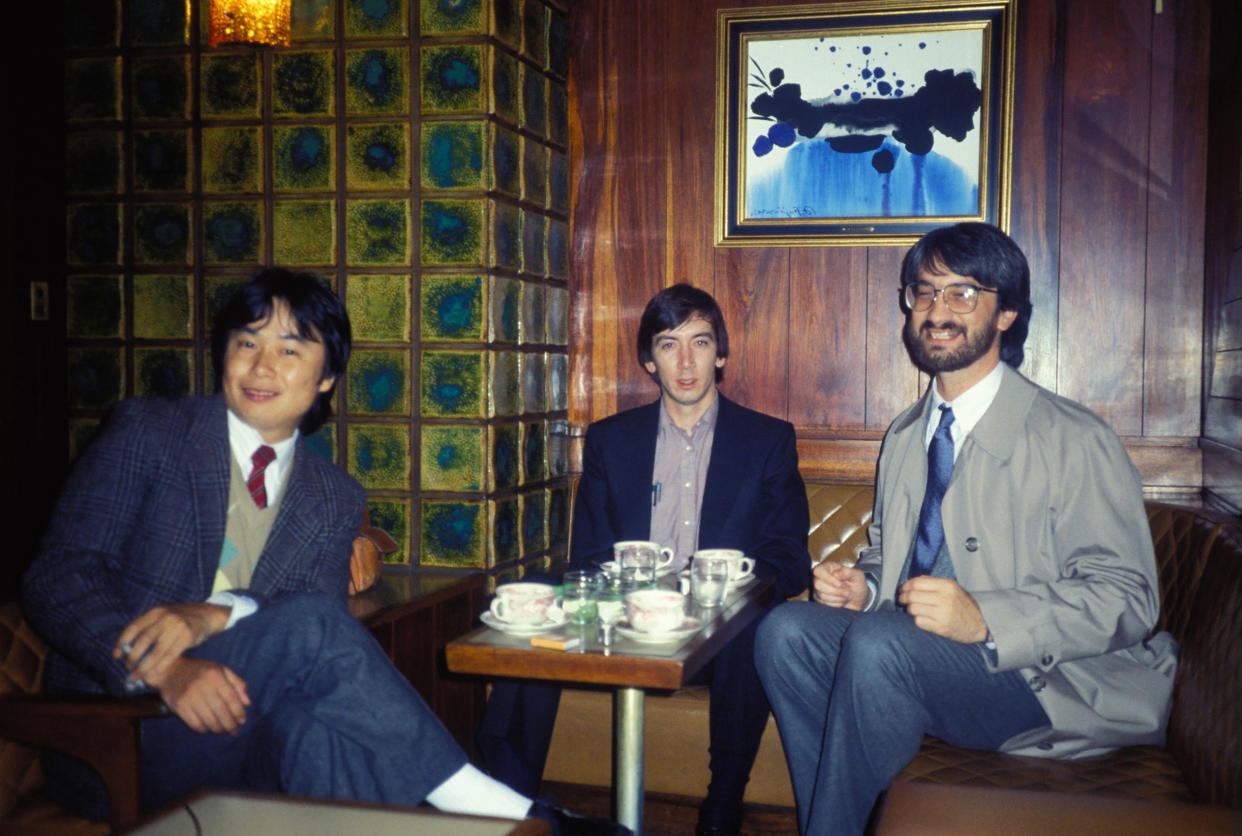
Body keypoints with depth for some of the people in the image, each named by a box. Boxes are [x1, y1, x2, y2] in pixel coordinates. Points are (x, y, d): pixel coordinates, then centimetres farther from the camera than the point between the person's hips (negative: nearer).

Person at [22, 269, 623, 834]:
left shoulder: (336, 500, 13)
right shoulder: (146, 434, 3)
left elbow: (329, 606, -3)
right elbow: (57, 576, -6)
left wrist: (215, 615, -24)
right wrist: (165, 670, -24)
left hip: (250, 739, 3)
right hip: (114, 731, -2)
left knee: (318, 722, -36)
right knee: (312, 625, -29)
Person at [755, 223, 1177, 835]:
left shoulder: (1072, 440, -8)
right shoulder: (904, 438, 15)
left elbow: (1126, 599, -13)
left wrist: (986, 620, -27)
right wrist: (859, 586, 0)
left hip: (1038, 679, -6)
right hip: (907, 659, 6)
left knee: (878, 642, -31)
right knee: (787, 630, -18)